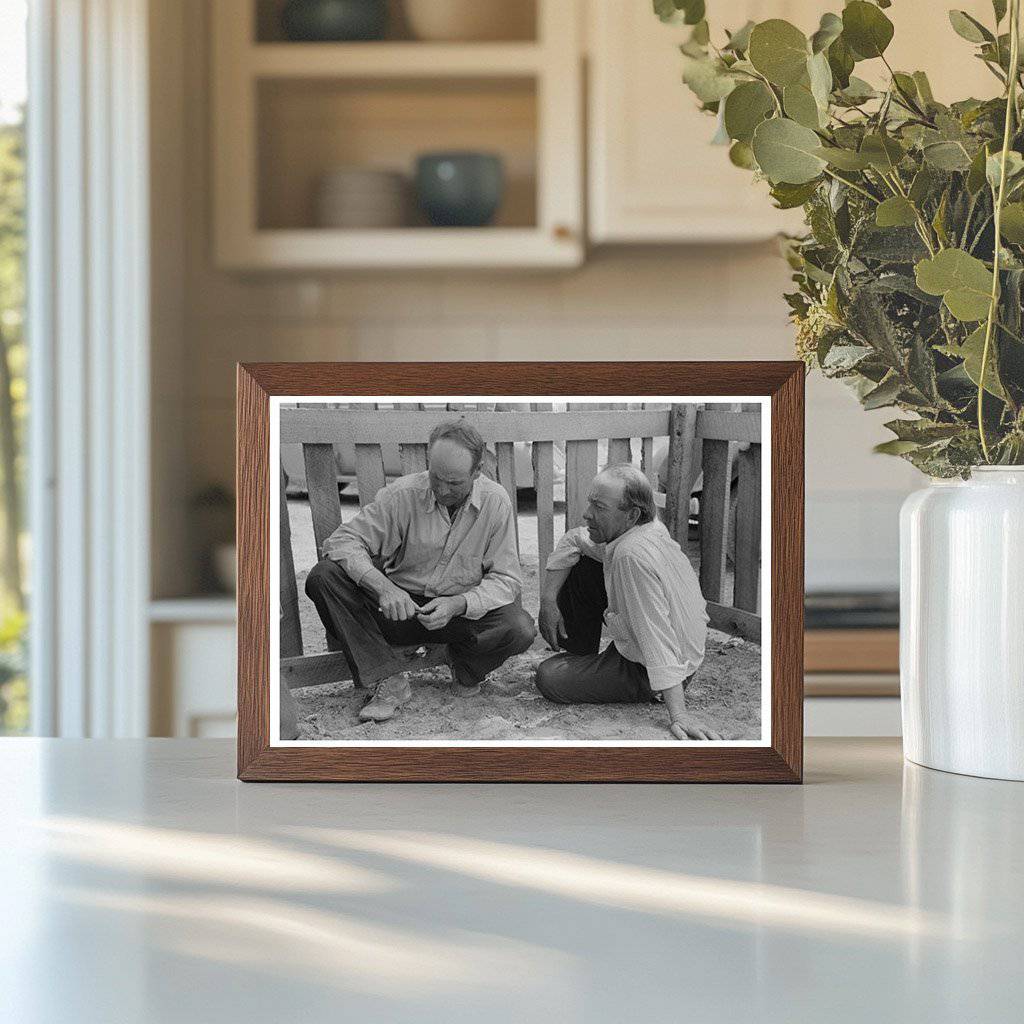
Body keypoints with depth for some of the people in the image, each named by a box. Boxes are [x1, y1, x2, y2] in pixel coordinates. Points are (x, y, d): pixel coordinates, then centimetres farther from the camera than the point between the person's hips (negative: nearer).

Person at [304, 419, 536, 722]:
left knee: (520, 629, -32)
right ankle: (389, 682, -20)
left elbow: (506, 580, -8)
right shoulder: (402, 495, -12)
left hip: (464, 611, 0)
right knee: (323, 576, -25)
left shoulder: (495, 502, -9)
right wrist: (382, 586, -33)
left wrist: (458, 604, -27)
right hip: (399, 607, 0)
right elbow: (343, 539, -15)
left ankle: (466, 669, 5)